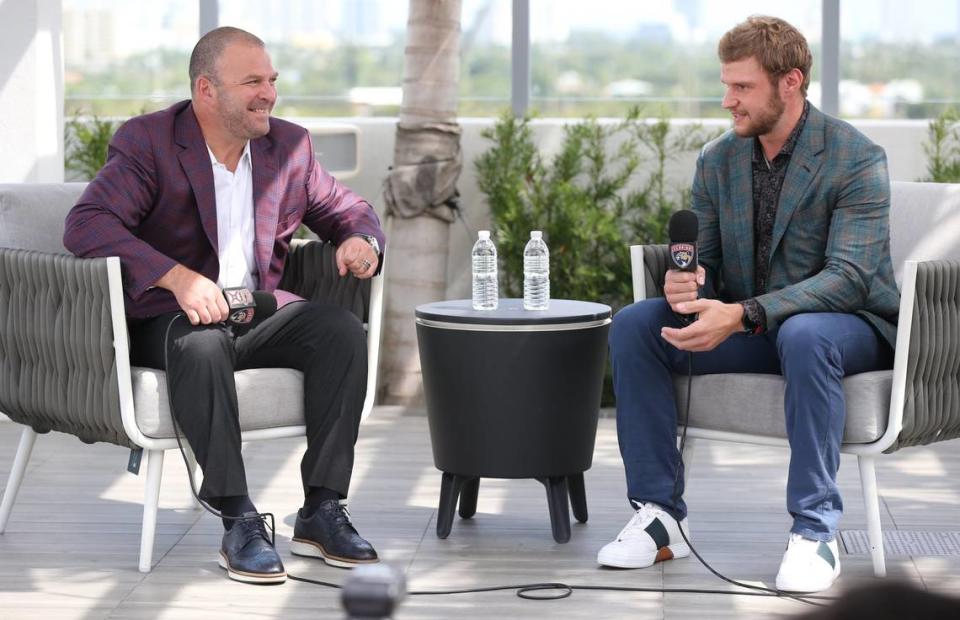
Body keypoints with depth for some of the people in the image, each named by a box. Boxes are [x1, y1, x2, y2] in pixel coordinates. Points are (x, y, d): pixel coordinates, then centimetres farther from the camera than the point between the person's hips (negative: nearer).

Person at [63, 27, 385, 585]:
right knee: (201, 345, -39)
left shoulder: (289, 146, 8)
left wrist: (361, 239, -10)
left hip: (259, 310, 5)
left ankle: (322, 512, -20)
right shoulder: (147, 142, -8)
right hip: (166, 316, -5)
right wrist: (178, 277, -35)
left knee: (344, 331, -23)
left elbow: (350, 210, 18)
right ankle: (239, 523, -34)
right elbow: (86, 225, -21)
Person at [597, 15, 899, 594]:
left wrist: (743, 315, -36)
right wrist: (687, 281, -19)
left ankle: (815, 533, -31)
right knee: (634, 324, -14)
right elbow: (706, 260, 9)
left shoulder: (857, 159, -16)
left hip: (849, 323, -6)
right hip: (750, 328, 6)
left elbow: (850, 277, -25)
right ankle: (660, 514, -12)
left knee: (805, 337, -41)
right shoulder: (717, 161, 3)